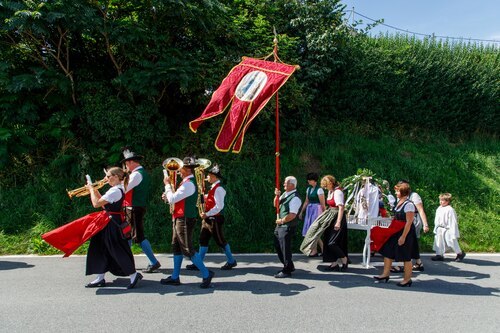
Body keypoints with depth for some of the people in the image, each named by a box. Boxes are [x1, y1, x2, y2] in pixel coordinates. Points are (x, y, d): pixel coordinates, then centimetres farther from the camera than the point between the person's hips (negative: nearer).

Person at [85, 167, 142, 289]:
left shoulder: (114, 191, -20)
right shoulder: (119, 189, 12)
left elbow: (96, 204, -22)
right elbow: (104, 204, 16)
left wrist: (91, 189, -9)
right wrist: (95, 191, 10)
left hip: (113, 223, -11)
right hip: (111, 223, 11)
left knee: (117, 250, -4)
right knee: (101, 249, 14)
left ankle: (134, 275, 4)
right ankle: (100, 278, 22)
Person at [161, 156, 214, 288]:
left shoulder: (188, 184, -20)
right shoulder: (188, 182, 13)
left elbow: (172, 199, -21)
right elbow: (177, 199, 21)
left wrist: (167, 184, -9)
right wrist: (167, 196, 5)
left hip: (184, 219, -10)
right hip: (180, 218, 10)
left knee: (187, 249, -6)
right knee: (176, 247, 14)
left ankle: (206, 274, 2)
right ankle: (175, 277, 23)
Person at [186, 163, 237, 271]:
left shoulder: (218, 189, -18)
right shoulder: (214, 188, 13)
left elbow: (219, 206, -24)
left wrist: (207, 214, -23)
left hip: (215, 219, -10)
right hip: (208, 219, 10)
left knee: (220, 241, 2)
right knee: (203, 240, 9)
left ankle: (231, 261, 16)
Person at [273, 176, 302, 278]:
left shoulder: (295, 198, -20)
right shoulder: (285, 194, 8)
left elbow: (292, 215, -25)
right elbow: (276, 205, 16)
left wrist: (281, 220, -13)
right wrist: (277, 196, -2)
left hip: (288, 226, -10)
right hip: (280, 224, 10)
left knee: (285, 248, 0)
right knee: (277, 246, 18)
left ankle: (287, 271, 15)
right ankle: (289, 266, 33)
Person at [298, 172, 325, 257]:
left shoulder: (319, 190, -11)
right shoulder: (308, 189, 12)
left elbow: (322, 204, -13)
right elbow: (306, 202, 17)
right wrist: (301, 212, 16)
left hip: (316, 210, -8)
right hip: (309, 210, 8)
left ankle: (314, 251, 7)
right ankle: (323, 249, 18)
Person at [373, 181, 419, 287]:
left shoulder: (409, 205, -19)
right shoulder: (399, 202, 7)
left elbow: (409, 223, -21)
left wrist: (403, 237, -21)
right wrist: (391, 230, 18)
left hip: (405, 232, -9)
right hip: (395, 232, 9)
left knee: (406, 257, 3)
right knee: (387, 252, 13)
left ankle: (407, 279, 17)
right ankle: (386, 274, 25)